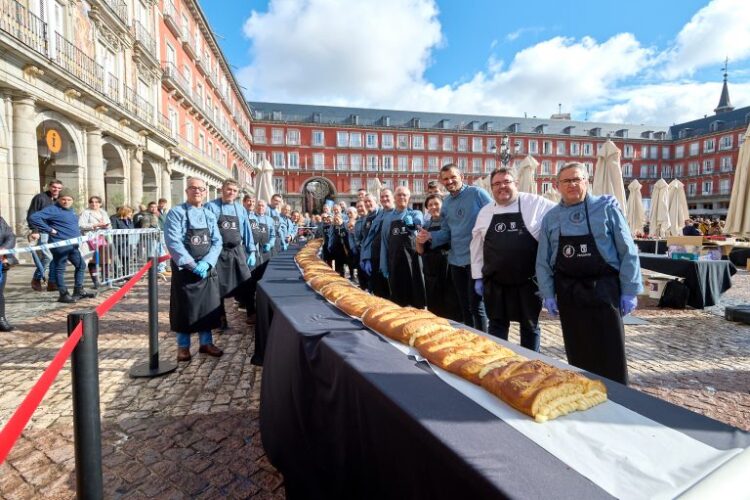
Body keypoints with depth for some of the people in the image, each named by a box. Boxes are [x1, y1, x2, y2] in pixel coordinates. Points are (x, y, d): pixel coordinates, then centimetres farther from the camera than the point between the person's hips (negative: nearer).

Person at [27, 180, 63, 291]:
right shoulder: (40, 198, -4)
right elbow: (31, 216, -7)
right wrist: (34, 231, -14)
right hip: (42, 232, -6)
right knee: (47, 256, -14)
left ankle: (52, 282, 9)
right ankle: (36, 279, 7)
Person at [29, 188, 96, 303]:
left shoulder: (71, 210, 16)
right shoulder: (53, 210, -11)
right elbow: (33, 217, -20)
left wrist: (78, 232, 14)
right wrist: (49, 230, -19)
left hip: (73, 245, 9)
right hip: (60, 245, -9)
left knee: (80, 265, 14)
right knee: (60, 269, 1)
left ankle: (78, 291, 23)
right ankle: (63, 295, 6)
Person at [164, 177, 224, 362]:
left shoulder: (210, 215, 8)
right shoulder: (176, 213, -7)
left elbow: (217, 242, 1)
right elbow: (173, 243, -16)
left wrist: (206, 263, -14)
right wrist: (192, 265, -22)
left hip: (207, 268, 4)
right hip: (184, 269, -4)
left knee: (209, 306, 10)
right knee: (184, 308, 6)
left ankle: (206, 342, 25)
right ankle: (183, 346, 22)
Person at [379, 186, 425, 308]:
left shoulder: (416, 214, 7)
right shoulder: (387, 218, 11)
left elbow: (418, 223, -18)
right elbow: (384, 242, 9)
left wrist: (411, 222, -38)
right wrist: (384, 266, 4)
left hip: (412, 259, -2)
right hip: (394, 261, 2)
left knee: (416, 295, 2)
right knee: (397, 296, 10)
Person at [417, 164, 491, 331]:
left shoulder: (477, 193, -8)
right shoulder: (446, 203, 11)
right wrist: (430, 236, -6)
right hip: (456, 260, 6)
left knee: (476, 305, -2)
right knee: (464, 306, 15)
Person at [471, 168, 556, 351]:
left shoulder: (536, 204, -5)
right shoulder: (485, 211, 6)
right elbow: (477, 245, 10)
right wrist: (478, 276, 8)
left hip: (528, 281, -2)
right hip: (495, 282, 2)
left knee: (530, 325, 13)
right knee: (497, 325, 13)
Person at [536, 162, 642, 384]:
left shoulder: (607, 207, -2)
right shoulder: (550, 218, 6)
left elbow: (627, 251, -3)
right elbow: (543, 261, 7)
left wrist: (629, 291, -6)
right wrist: (548, 294, 2)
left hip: (604, 289, -2)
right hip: (568, 292, 3)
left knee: (611, 354, 4)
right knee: (577, 353, 13)